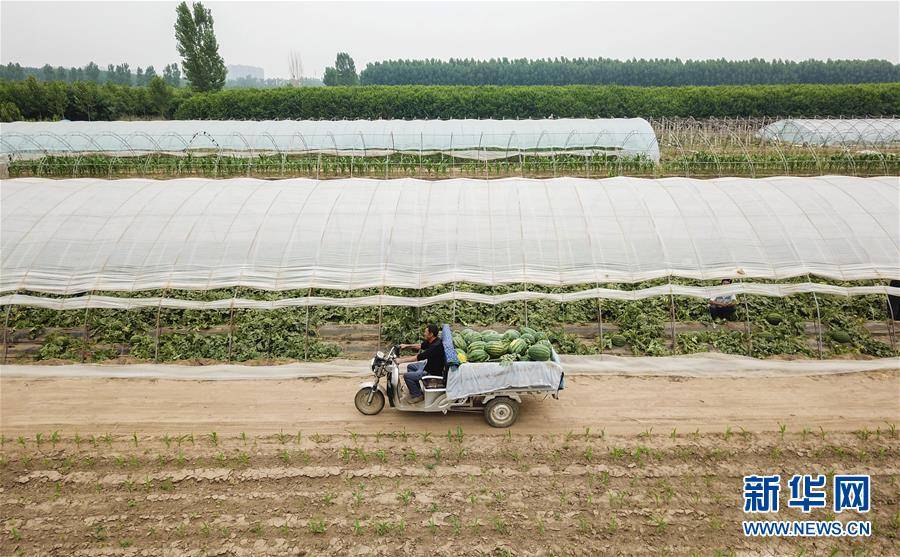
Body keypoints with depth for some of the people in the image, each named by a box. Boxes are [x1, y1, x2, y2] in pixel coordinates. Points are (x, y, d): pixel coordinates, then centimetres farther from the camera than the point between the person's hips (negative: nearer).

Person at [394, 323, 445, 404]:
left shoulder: (435, 346, -31)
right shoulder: (431, 341, -2)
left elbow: (418, 358, -31)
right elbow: (421, 346, 19)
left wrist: (401, 360, -26)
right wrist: (407, 345, 12)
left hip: (433, 372, -10)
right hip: (429, 364, 10)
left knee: (407, 376, -12)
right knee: (410, 367, 22)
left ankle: (417, 395, 3)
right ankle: (415, 389, 28)